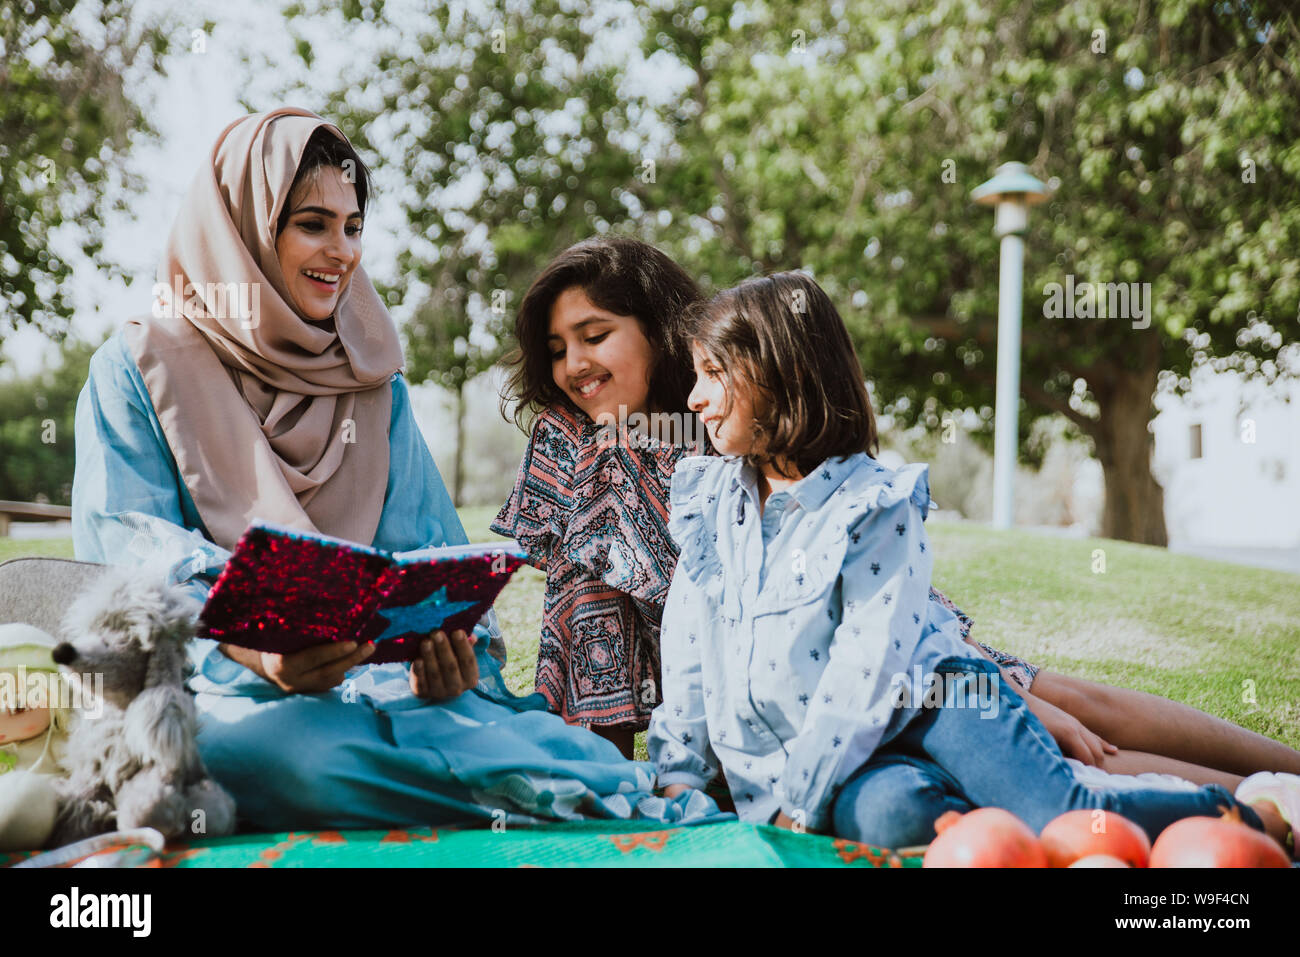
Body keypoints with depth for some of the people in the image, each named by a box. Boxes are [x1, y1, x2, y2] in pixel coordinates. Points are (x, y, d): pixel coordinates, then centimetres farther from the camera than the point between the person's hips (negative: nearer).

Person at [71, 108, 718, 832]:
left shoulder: (375, 382, 20)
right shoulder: (139, 370, 9)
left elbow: (424, 552, 10)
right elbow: (132, 552, -6)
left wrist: (445, 640, -16)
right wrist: (253, 643, -28)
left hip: (376, 676, 3)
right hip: (220, 690, -3)